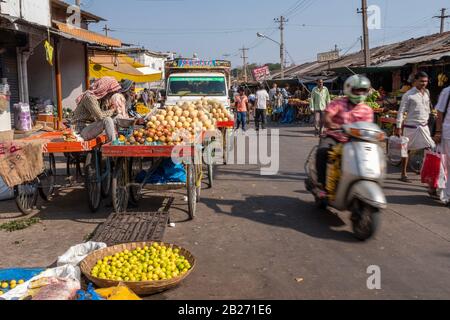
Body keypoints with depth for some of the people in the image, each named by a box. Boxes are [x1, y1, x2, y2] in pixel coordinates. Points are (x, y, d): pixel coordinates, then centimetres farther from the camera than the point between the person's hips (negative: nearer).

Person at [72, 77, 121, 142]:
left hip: (90, 126, 10)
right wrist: (111, 110, -11)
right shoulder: (89, 97, -19)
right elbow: (100, 116, -27)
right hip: (82, 130, -10)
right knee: (107, 120, -26)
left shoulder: (99, 98, 8)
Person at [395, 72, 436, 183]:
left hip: (424, 126, 6)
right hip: (411, 126, -6)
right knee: (407, 150, 4)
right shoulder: (409, 95, -9)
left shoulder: (427, 93, 9)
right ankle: (404, 175, 14)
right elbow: (401, 111, -10)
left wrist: (428, 119, 20)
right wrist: (398, 127, -14)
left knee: (430, 149, -2)